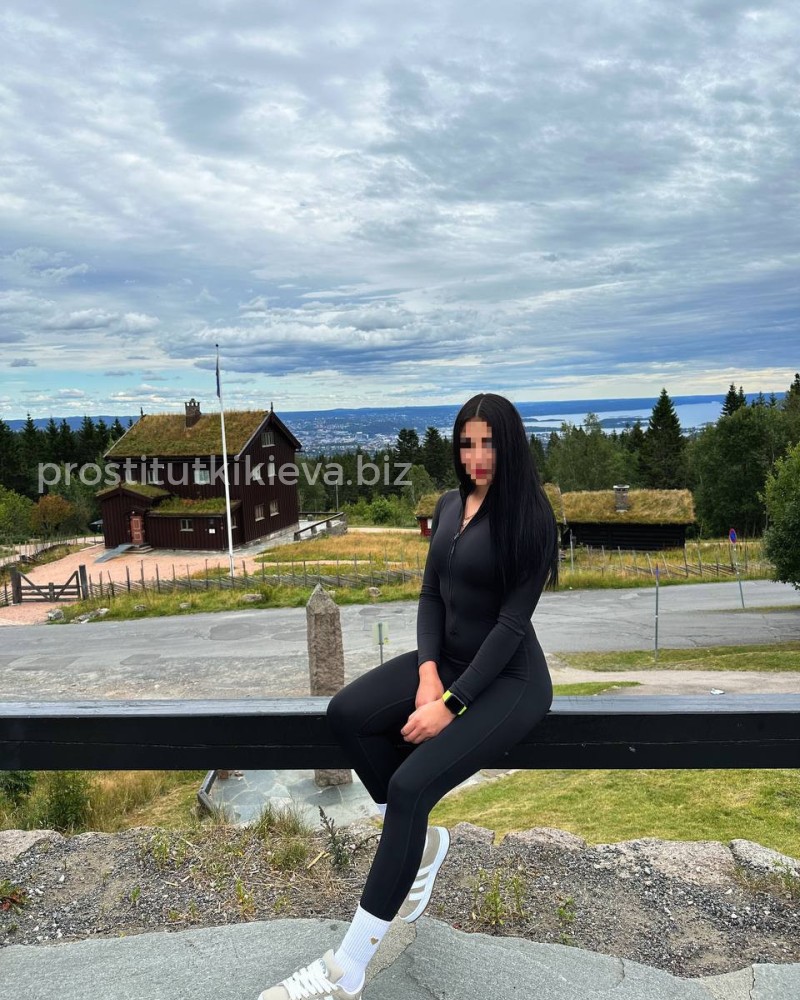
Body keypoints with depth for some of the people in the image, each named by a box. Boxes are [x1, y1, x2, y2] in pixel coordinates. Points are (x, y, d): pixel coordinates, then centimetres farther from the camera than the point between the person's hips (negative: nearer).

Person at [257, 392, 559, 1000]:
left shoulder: (530, 517, -13)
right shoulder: (449, 506, 7)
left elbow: (512, 621, -18)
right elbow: (431, 595, 6)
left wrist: (451, 703, -22)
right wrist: (427, 671, -11)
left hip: (508, 677, -7)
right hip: (447, 659, 7)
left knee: (410, 785, -25)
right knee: (346, 713, -17)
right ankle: (422, 842, 3)